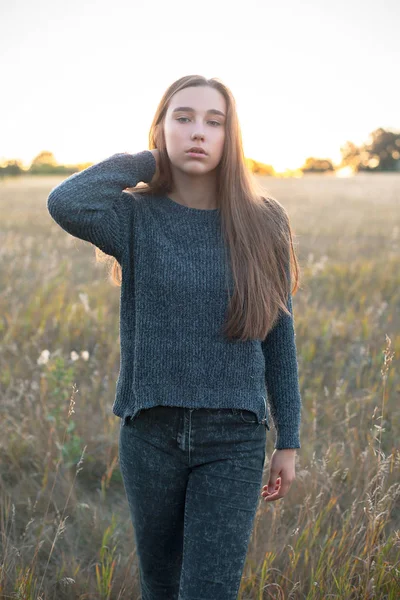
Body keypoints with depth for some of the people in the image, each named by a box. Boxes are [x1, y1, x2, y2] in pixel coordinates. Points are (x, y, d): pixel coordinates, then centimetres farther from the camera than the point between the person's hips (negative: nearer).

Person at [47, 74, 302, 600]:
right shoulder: (137, 217, -4)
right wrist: (147, 161, -10)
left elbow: (278, 335, 5)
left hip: (233, 440, -1)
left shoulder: (262, 225, -1)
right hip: (151, 434, 1)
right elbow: (66, 204, -27)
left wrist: (289, 440, 5)